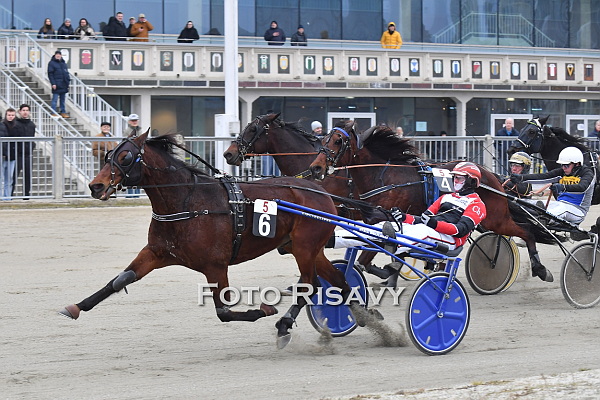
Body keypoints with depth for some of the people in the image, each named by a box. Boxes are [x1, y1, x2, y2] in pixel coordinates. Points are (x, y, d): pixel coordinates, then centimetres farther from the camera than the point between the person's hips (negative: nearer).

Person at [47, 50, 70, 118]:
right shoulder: (52, 63, -4)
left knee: (63, 99, 10)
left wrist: (68, 81, 12)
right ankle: (54, 112, -2)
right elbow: (50, 74, -9)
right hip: (56, 85, -6)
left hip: (64, 85, 6)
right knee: (55, 99, -5)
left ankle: (63, 112, 16)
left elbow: (66, 73, 21)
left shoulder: (63, 63, 15)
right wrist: (53, 83, -16)